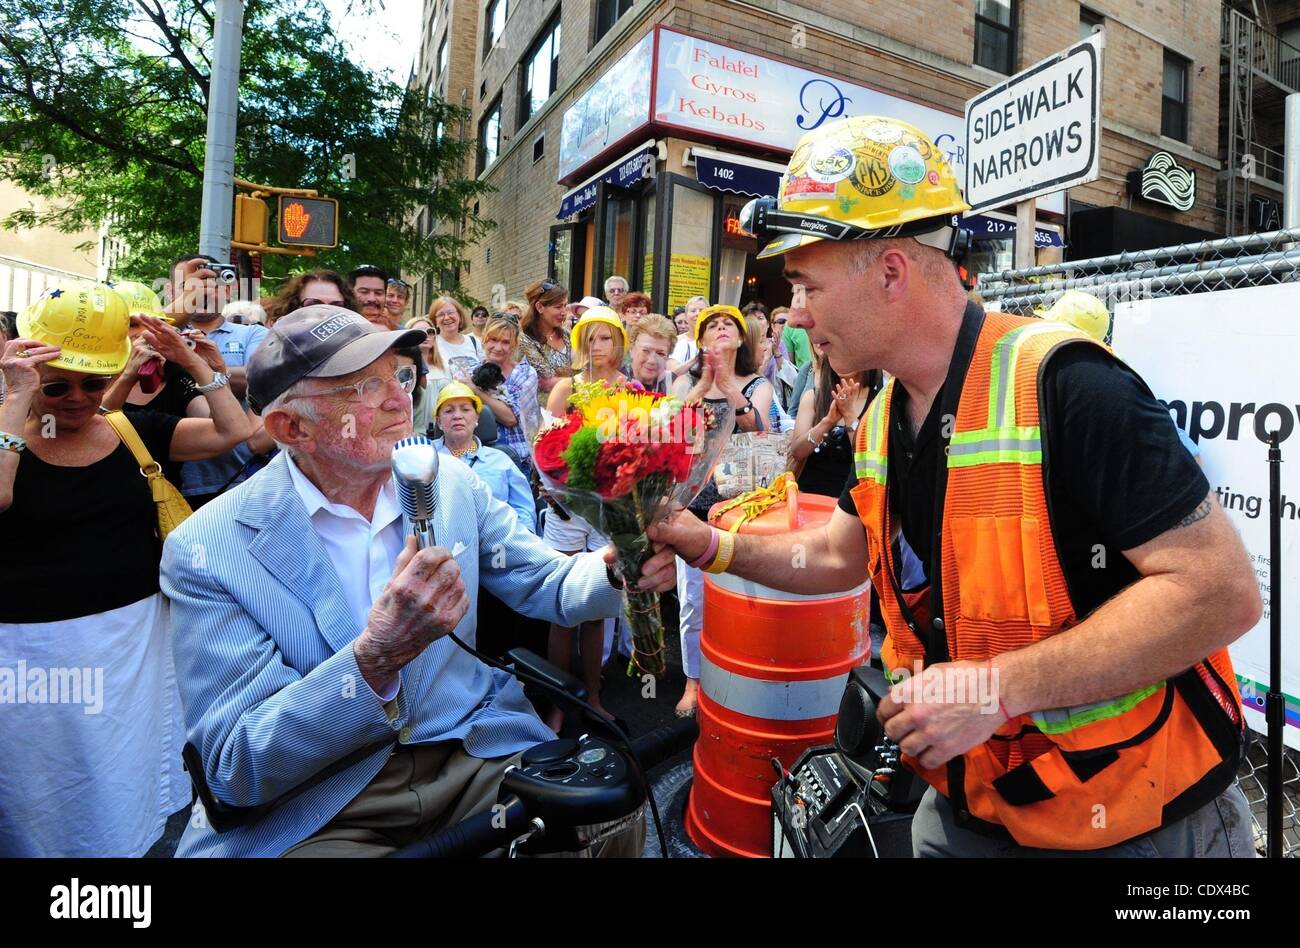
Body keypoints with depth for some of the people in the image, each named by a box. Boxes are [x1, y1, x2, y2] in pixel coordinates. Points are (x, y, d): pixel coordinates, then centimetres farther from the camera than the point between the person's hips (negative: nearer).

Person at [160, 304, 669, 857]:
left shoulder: (452, 482, -2)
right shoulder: (207, 551, -12)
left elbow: (551, 586, 5)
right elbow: (236, 769, -15)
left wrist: (616, 568, -18)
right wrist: (376, 657, -32)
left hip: (476, 758, 3)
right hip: (317, 812, -1)